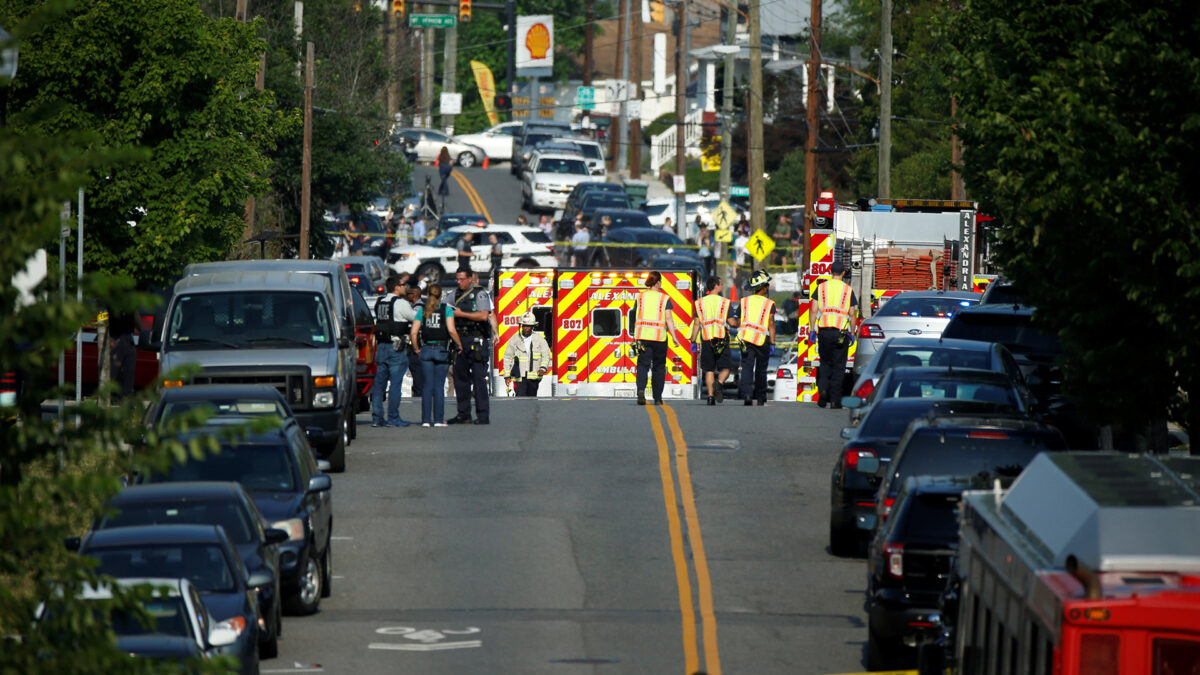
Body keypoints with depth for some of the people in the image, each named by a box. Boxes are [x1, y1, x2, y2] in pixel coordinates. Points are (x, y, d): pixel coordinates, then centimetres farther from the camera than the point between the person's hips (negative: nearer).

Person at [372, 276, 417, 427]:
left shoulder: (380, 301, 10)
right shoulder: (400, 303, -11)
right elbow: (415, 318, -4)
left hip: (381, 346, 7)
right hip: (396, 347, -7)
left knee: (379, 382, 8)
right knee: (395, 383, -3)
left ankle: (376, 417, 8)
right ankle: (393, 418, -4)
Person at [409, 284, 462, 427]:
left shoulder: (422, 311, 4)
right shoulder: (447, 310, -3)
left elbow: (413, 333, -1)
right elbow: (451, 330, -13)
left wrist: (416, 349, 11)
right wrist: (459, 344, 0)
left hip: (426, 350, 2)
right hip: (442, 350, -2)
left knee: (427, 386, 5)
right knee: (439, 386, 3)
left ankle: (426, 419, 2)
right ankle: (438, 419, 2)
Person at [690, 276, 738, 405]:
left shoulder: (700, 303, 6)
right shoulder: (724, 302, -2)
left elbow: (697, 323, 2)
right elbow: (732, 322, -4)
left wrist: (693, 341, 5)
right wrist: (738, 323, 18)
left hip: (707, 341, 3)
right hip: (722, 340, -2)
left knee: (709, 370, 9)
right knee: (725, 368, 4)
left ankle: (710, 396, 2)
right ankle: (720, 384, -25)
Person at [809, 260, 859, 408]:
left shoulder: (821, 288, 5)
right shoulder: (848, 290, 2)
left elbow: (813, 311, 1)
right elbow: (852, 314, 1)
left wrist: (812, 330, 5)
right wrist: (852, 333, 9)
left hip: (824, 330, 1)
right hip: (841, 332, -1)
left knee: (825, 363, 15)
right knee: (838, 366, 4)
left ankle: (823, 389, -8)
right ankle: (835, 399, 3)